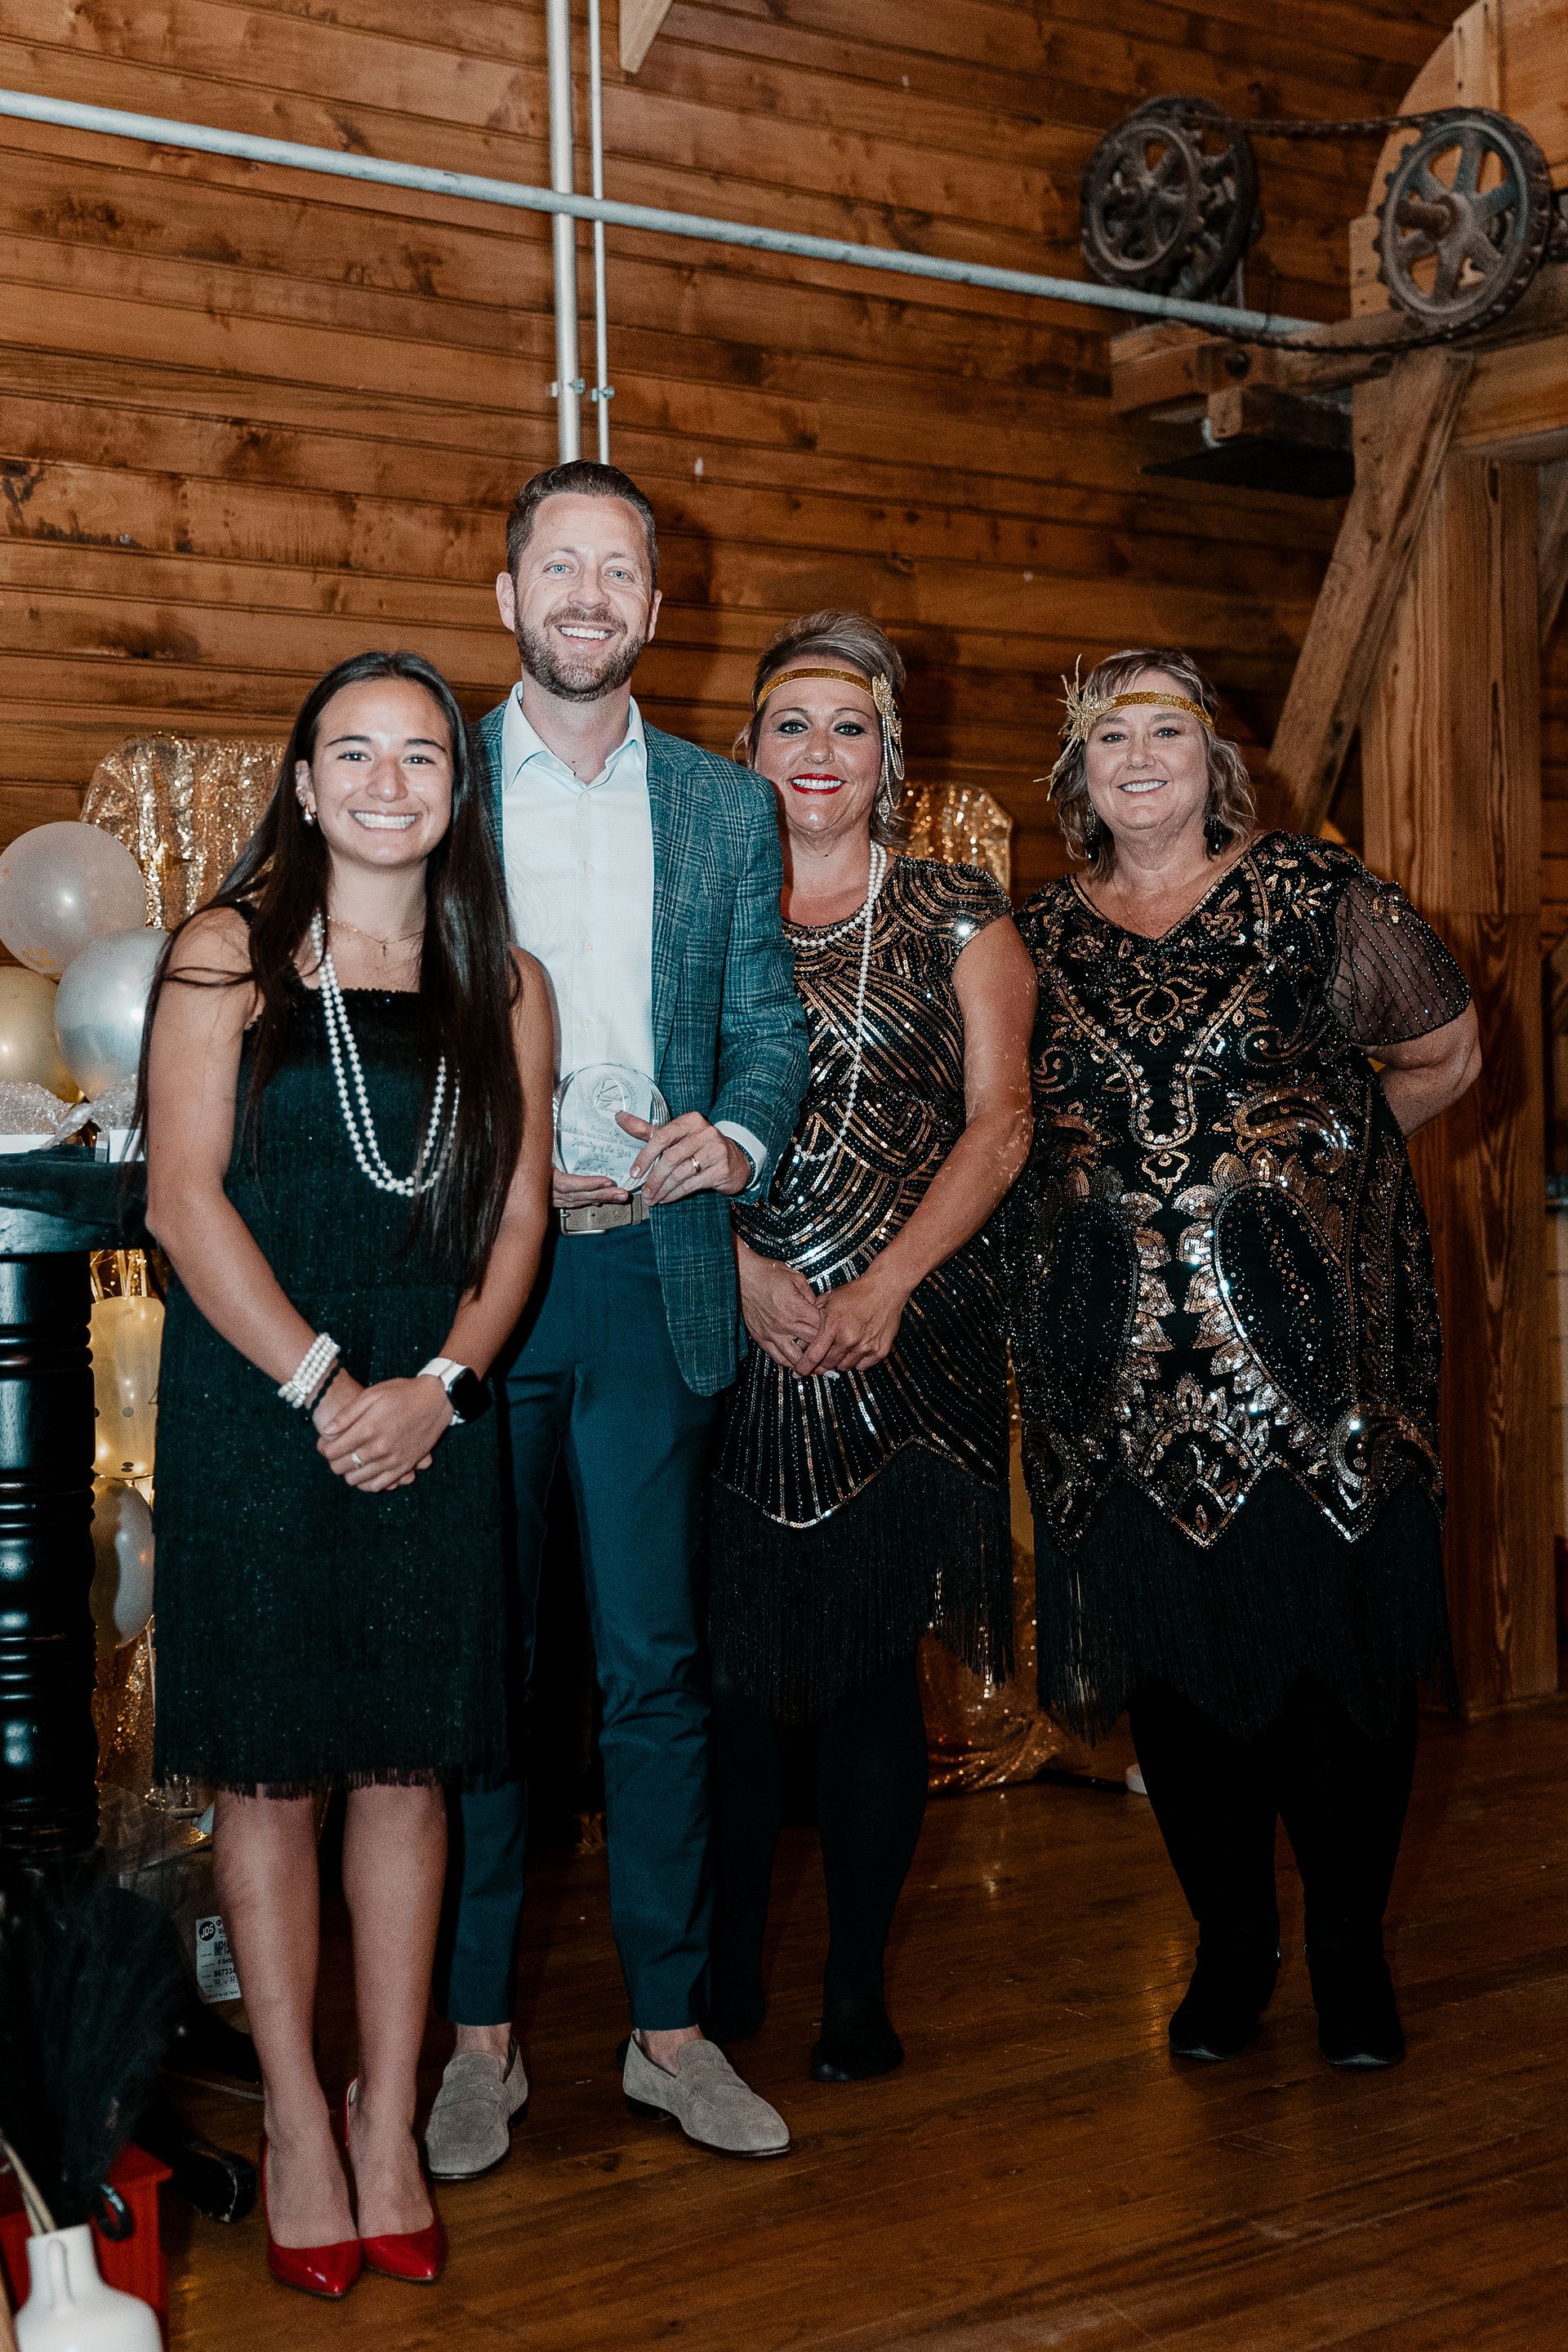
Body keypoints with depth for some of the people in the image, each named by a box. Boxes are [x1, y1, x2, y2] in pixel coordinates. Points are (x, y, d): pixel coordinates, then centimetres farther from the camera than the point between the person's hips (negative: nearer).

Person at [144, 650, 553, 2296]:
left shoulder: (504, 987, 9)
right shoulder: (228, 953, -1)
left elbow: (517, 1215, 7)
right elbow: (185, 1198, -7)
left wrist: (435, 1385, -9)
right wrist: (323, 1387, -13)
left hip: (429, 1420, 3)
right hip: (250, 1414, -3)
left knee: (407, 1772, 6)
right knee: (269, 1773, 3)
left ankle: (388, 2122, 19)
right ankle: (294, 2121, 17)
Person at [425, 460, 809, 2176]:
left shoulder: (725, 808, 12)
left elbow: (768, 1026, 10)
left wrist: (736, 1137, -11)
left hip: (657, 1276, 1)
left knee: (656, 1661, 6)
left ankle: (670, 2023, 18)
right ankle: (478, 2034, 16)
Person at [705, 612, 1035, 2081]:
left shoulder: (958, 916, 8)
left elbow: (999, 1124, 1)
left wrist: (884, 1283, -11)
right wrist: (748, 1270, -10)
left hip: (909, 1335, -1)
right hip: (732, 1327, 1)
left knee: (873, 1654, 1)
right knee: (731, 1647, 2)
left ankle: (859, 1983, 13)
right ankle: (726, 1970, 17)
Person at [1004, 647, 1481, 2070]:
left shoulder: (1314, 895, 3)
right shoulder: (1041, 937, 10)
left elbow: (1446, 1056, 12)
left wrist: (1310, 1146, 7)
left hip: (1315, 1342, -2)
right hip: (1123, 1361, 2)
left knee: (1335, 1645, 0)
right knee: (1173, 1658, 6)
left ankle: (1351, 1953, 18)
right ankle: (1231, 1949, 23)